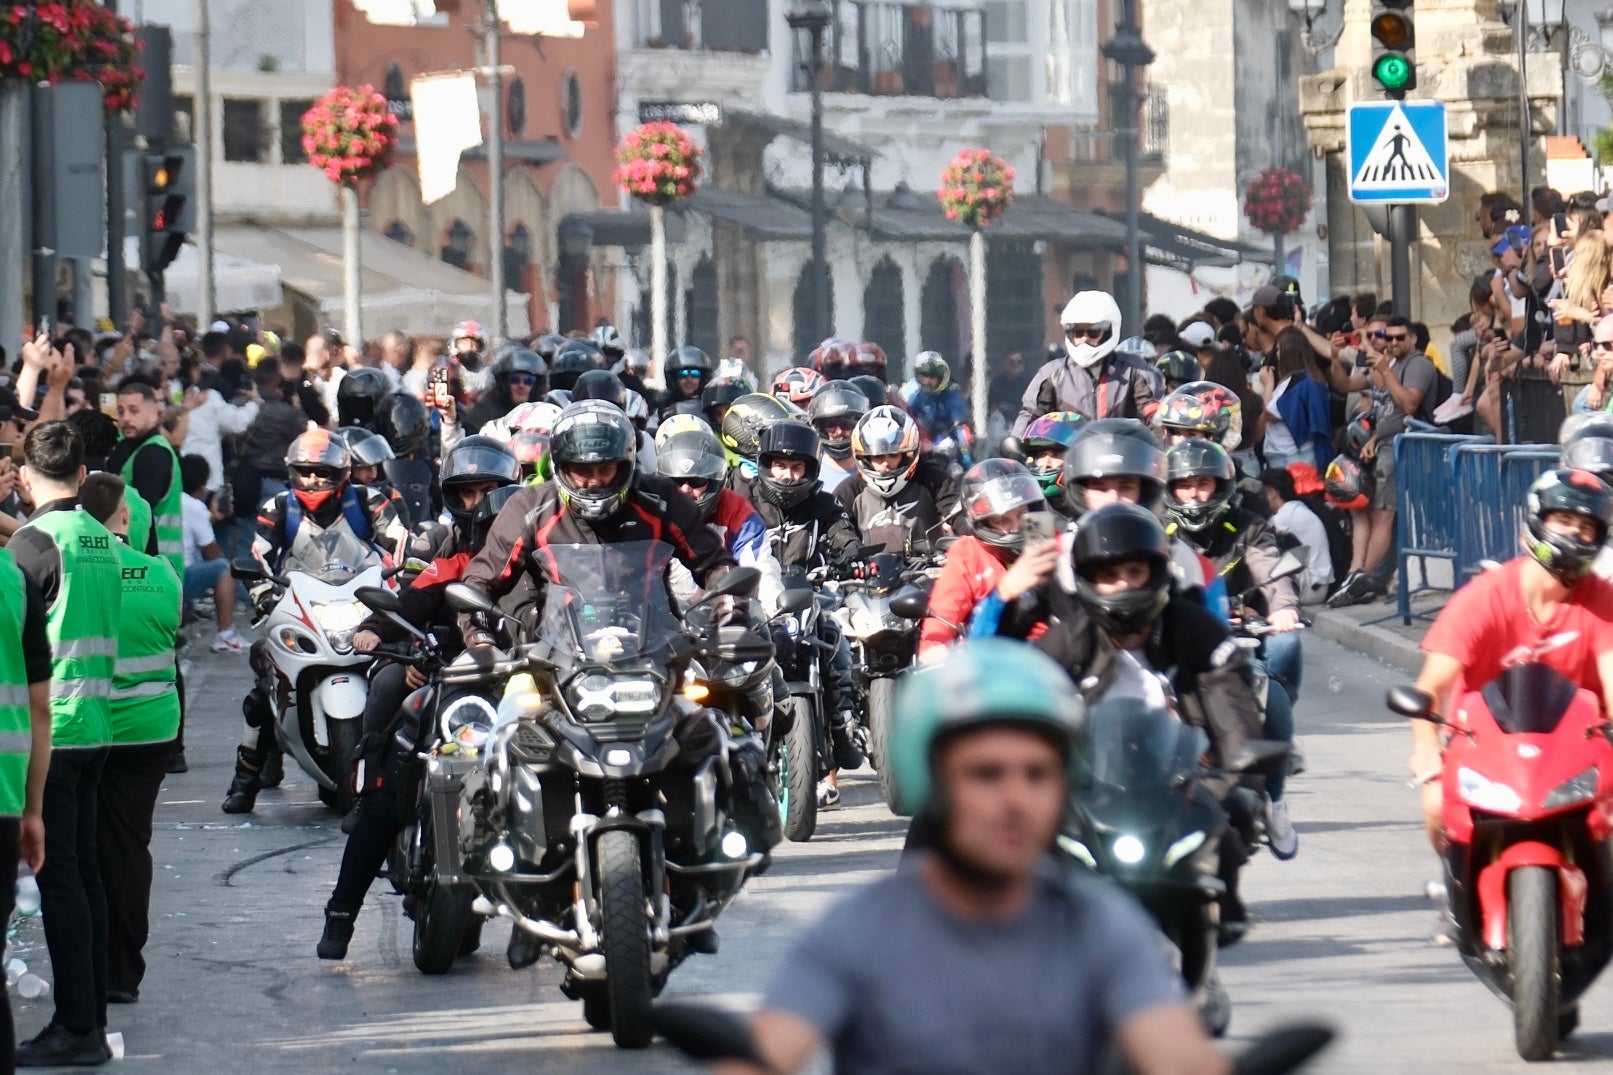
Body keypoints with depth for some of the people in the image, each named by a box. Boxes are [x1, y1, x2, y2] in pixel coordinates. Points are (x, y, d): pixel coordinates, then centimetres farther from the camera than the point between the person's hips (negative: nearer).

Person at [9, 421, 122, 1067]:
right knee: (84, 871, 12)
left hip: (46, 727, -8)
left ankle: (77, 1028, -7)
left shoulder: (34, 542, -13)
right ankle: (91, 1018, 17)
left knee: (58, 875, -6)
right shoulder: (103, 542, 11)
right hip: (95, 724, 8)